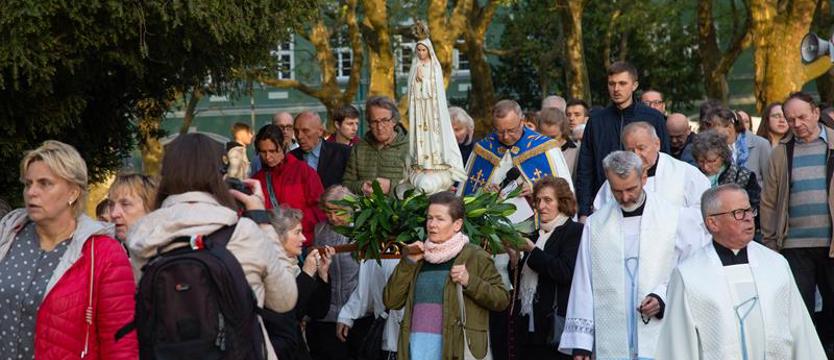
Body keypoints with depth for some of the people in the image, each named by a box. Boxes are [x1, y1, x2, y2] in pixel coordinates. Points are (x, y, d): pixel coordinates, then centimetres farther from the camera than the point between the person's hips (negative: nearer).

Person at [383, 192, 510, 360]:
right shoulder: (420, 258, 18)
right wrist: (408, 261, 5)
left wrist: (470, 281, -12)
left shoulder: (475, 257, 5)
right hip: (417, 346, 4)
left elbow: (501, 299, 1)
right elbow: (391, 301, 12)